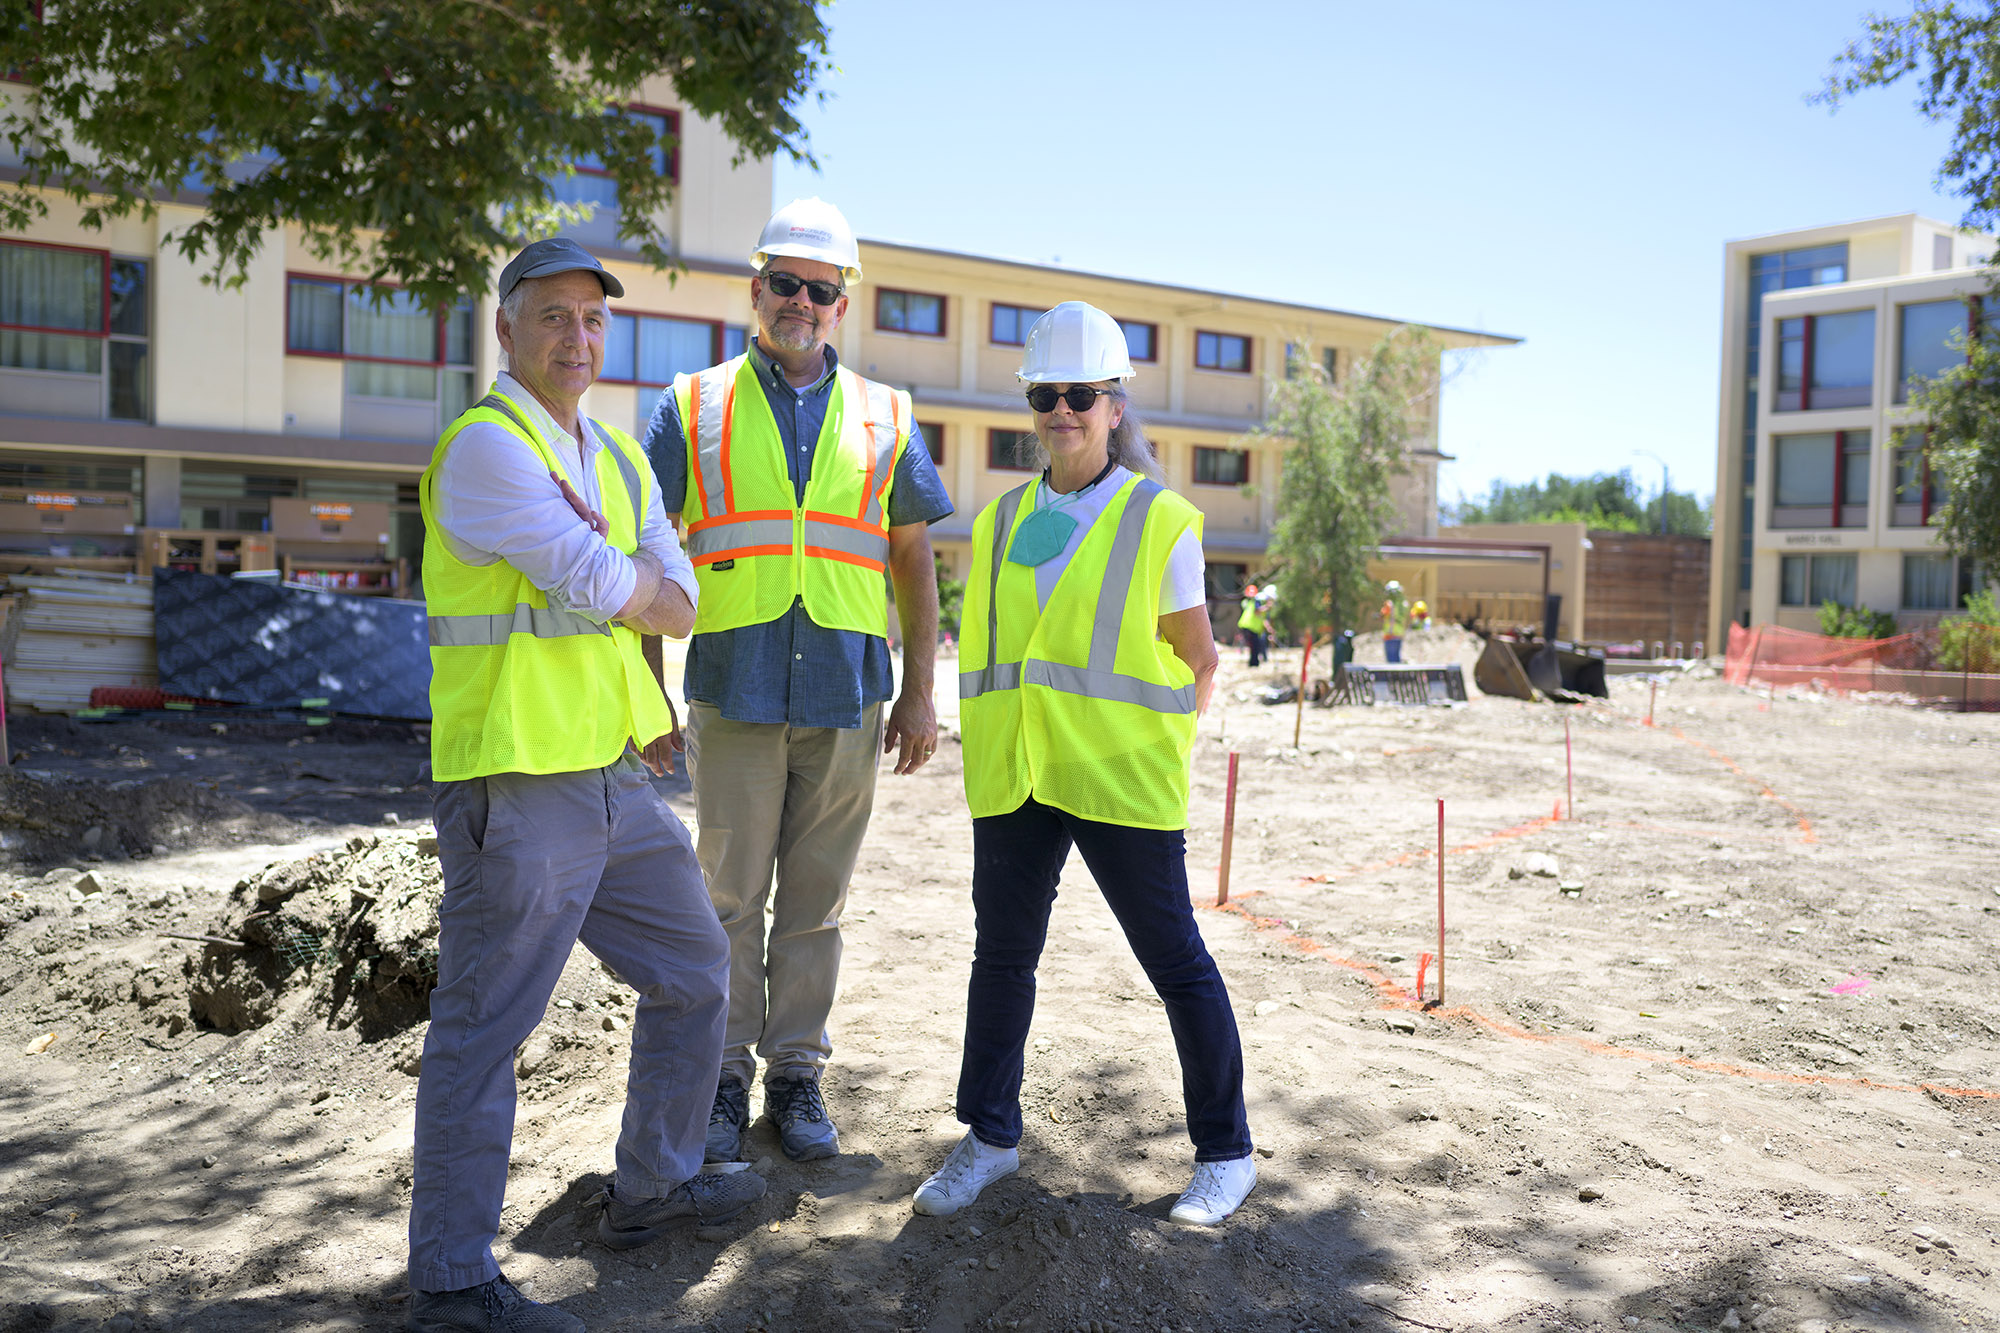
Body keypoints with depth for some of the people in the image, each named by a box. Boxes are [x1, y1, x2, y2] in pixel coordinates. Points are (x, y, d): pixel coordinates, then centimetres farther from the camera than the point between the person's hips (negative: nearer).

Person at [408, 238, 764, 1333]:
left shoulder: (614, 455, 15)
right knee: (483, 1028, -1)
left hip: (611, 775, 9)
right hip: (517, 786, -9)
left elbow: (680, 604, 6)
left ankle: (653, 1189, 35)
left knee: (693, 972, 19)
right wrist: (635, 578, 1)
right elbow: (597, 589, -19)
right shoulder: (485, 445, -11)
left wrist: (606, 566, -11)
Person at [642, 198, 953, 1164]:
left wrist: (919, 694, 6)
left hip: (845, 695, 1)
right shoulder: (695, 407, 6)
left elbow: (914, 560, 12)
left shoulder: (883, 418, 10)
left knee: (816, 901, 8)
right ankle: (725, 1077, 20)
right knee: (731, 896, 5)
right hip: (734, 688, -1)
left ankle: (798, 1074, 21)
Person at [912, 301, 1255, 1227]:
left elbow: (1198, 662, 3)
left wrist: (1145, 750, 1)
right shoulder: (1000, 523, 10)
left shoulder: (1160, 521, -2)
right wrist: (995, 755, 11)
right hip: (1012, 782, 4)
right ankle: (990, 1137, 28)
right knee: (1002, 953, 11)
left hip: (1120, 783, -4)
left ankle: (1225, 1152, 19)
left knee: (1175, 960, 3)